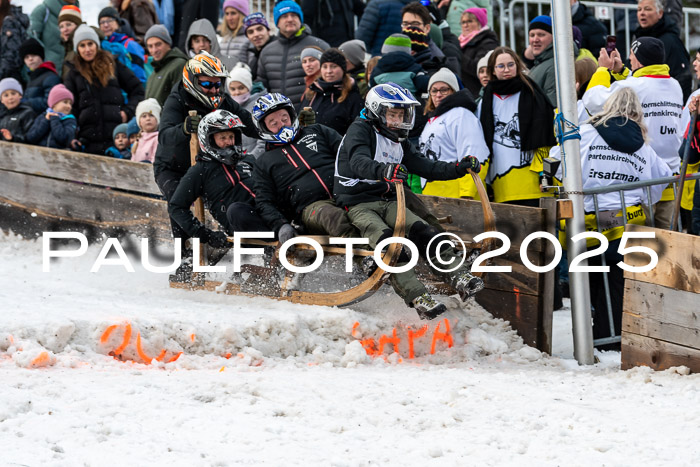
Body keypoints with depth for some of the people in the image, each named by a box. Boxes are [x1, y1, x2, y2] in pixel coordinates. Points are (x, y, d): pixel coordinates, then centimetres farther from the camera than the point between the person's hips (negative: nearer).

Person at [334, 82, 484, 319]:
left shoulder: (399, 142, 18)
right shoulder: (360, 130, -7)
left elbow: (426, 167, 16)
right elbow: (359, 163, -27)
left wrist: (459, 168, 2)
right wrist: (384, 171, -47)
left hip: (387, 201, 7)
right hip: (357, 204, -7)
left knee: (421, 230, -18)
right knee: (387, 240, -30)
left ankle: (459, 277, -27)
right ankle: (418, 298, -40)